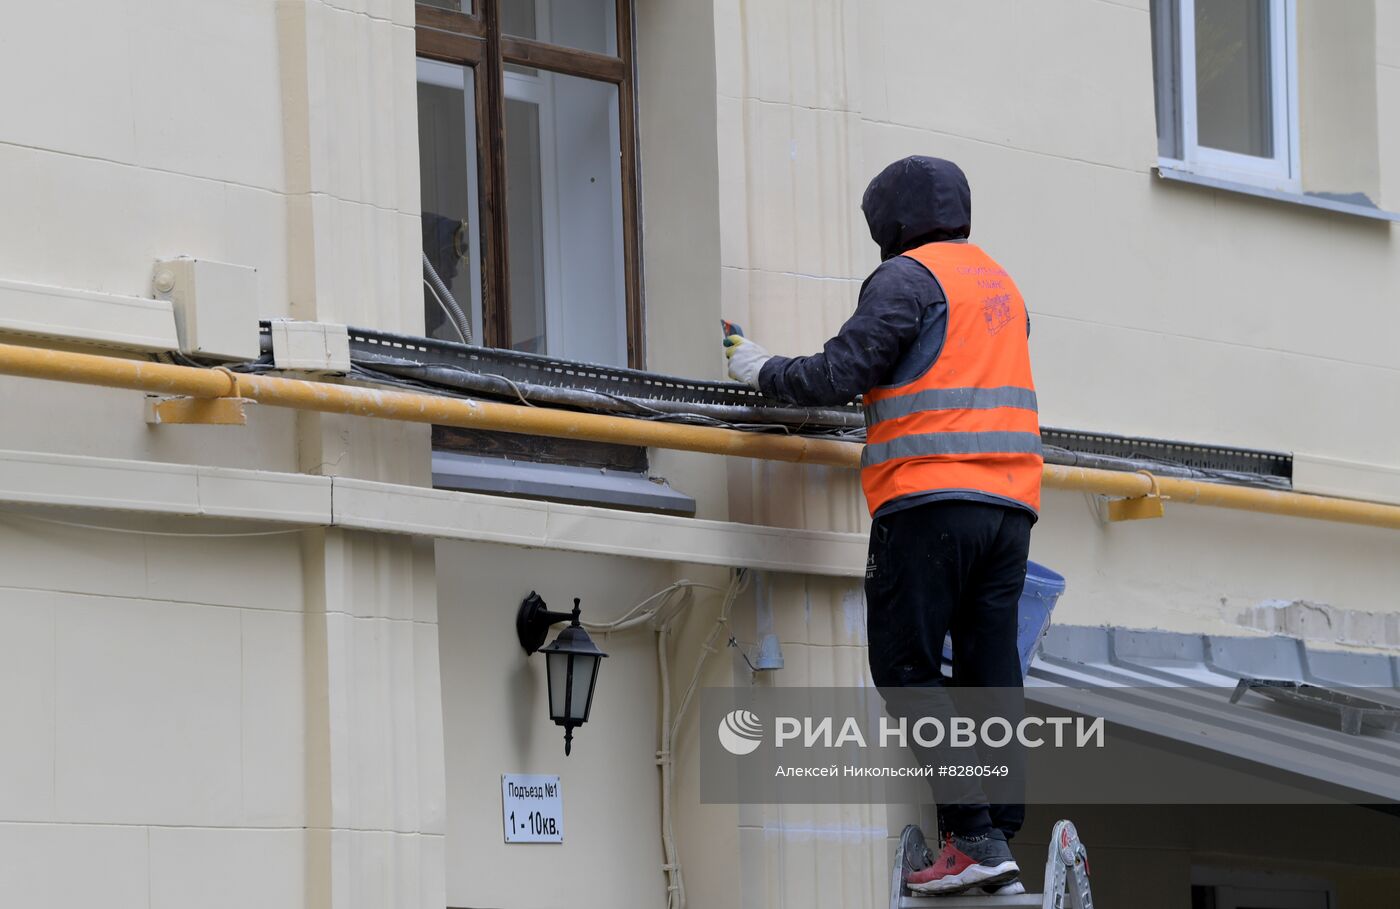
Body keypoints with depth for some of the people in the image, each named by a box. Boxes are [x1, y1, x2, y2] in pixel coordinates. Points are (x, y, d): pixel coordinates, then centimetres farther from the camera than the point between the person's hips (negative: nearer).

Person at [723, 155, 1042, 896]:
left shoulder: (908, 277, -3)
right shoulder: (1001, 284, 22)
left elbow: (842, 374, -9)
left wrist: (763, 371, 7)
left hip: (931, 498, -8)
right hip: (1010, 502, 8)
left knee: (906, 667, -6)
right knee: (990, 669, 5)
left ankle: (973, 838, -15)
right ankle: (1003, 840, -1)